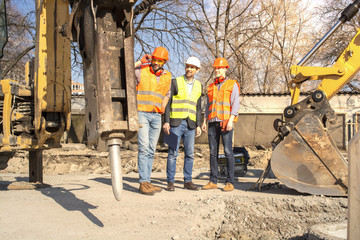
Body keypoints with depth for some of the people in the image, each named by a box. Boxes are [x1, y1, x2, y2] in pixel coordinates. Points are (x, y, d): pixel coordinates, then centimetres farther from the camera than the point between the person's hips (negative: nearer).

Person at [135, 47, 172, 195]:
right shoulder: (141, 71, -1)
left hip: (156, 116, 5)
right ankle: (143, 183, -9)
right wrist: (140, 62, -8)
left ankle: (147, 181, 13)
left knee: (151, 150, 6)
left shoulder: (167, 76, 13)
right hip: (141, 113, -5)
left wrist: (163, 106, 12)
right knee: (144, 148, -13)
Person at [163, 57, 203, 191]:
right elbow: (168, 103, -2)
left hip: (190, 124, 4)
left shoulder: (198, 86, 13)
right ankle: (170, 182, 6)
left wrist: (198, 125, 8)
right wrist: (166, 121, -10)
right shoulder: (175, 82, 1)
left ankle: (188, 181, 14)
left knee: (190, 154, 5)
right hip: (176, 123, -4)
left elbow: (198, 107, 14)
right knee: (173, 153, -2)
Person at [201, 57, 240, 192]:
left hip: (226, 122, -5)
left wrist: (230, 120, -15)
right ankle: (213, 181, 8)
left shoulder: (232, 85, 6)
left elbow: (235, 104, -3)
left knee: (228, 151, -7)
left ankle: (230, 182, -2)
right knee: (213, 152, 4)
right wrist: (204, 121, 12)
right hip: (212, 123, 5)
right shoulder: (211, 87, 20)